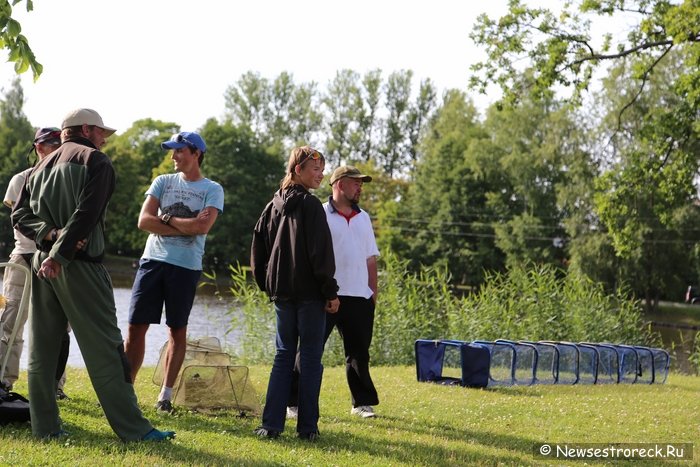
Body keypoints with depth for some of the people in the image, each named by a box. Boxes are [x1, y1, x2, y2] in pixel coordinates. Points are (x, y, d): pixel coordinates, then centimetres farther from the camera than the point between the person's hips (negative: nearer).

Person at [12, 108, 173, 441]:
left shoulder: (43, 165, 19)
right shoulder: (94, 161, -2)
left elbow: (20, 214, 9)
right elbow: (85, 214, -16)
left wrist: (49, 233, -6)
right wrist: (60, 254, -19)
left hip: (42, 263, 7)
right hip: (79, 264, -7)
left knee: (41, 348, 9)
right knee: (105, 349, -6)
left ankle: (45, 426, 9)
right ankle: (132, 429, -5)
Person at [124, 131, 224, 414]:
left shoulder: (212, 190, 3)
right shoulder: (163, 182, 11)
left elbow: (202, 227, -14)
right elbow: (144, 221, -2)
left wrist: (167, 218, -5)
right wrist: (186, 226, -9)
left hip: (186, 266, -2)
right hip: (152, 260, 2)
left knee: (178, 330, 4)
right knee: (136, 326, -1)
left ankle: (166, 395, 12)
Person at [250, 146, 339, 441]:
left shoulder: (273, 207, 11)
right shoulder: (310, 205, -10)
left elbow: (257, 250, 14)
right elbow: (321, 253, -14)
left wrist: (266, 285, 20)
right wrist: (330, 292, -10)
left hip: (281, 292, 6)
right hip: (309, 293, -6)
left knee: (283, 355, 10)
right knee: (310, 358, 1)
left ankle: (271, 424, 4)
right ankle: (307, 427, 2)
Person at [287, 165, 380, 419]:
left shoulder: (363, 218, 16)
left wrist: (373, 291, 13)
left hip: (359, 297, 5)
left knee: (359, 353, 11)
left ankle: (363, 403, 21)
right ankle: (293, 403, 2)